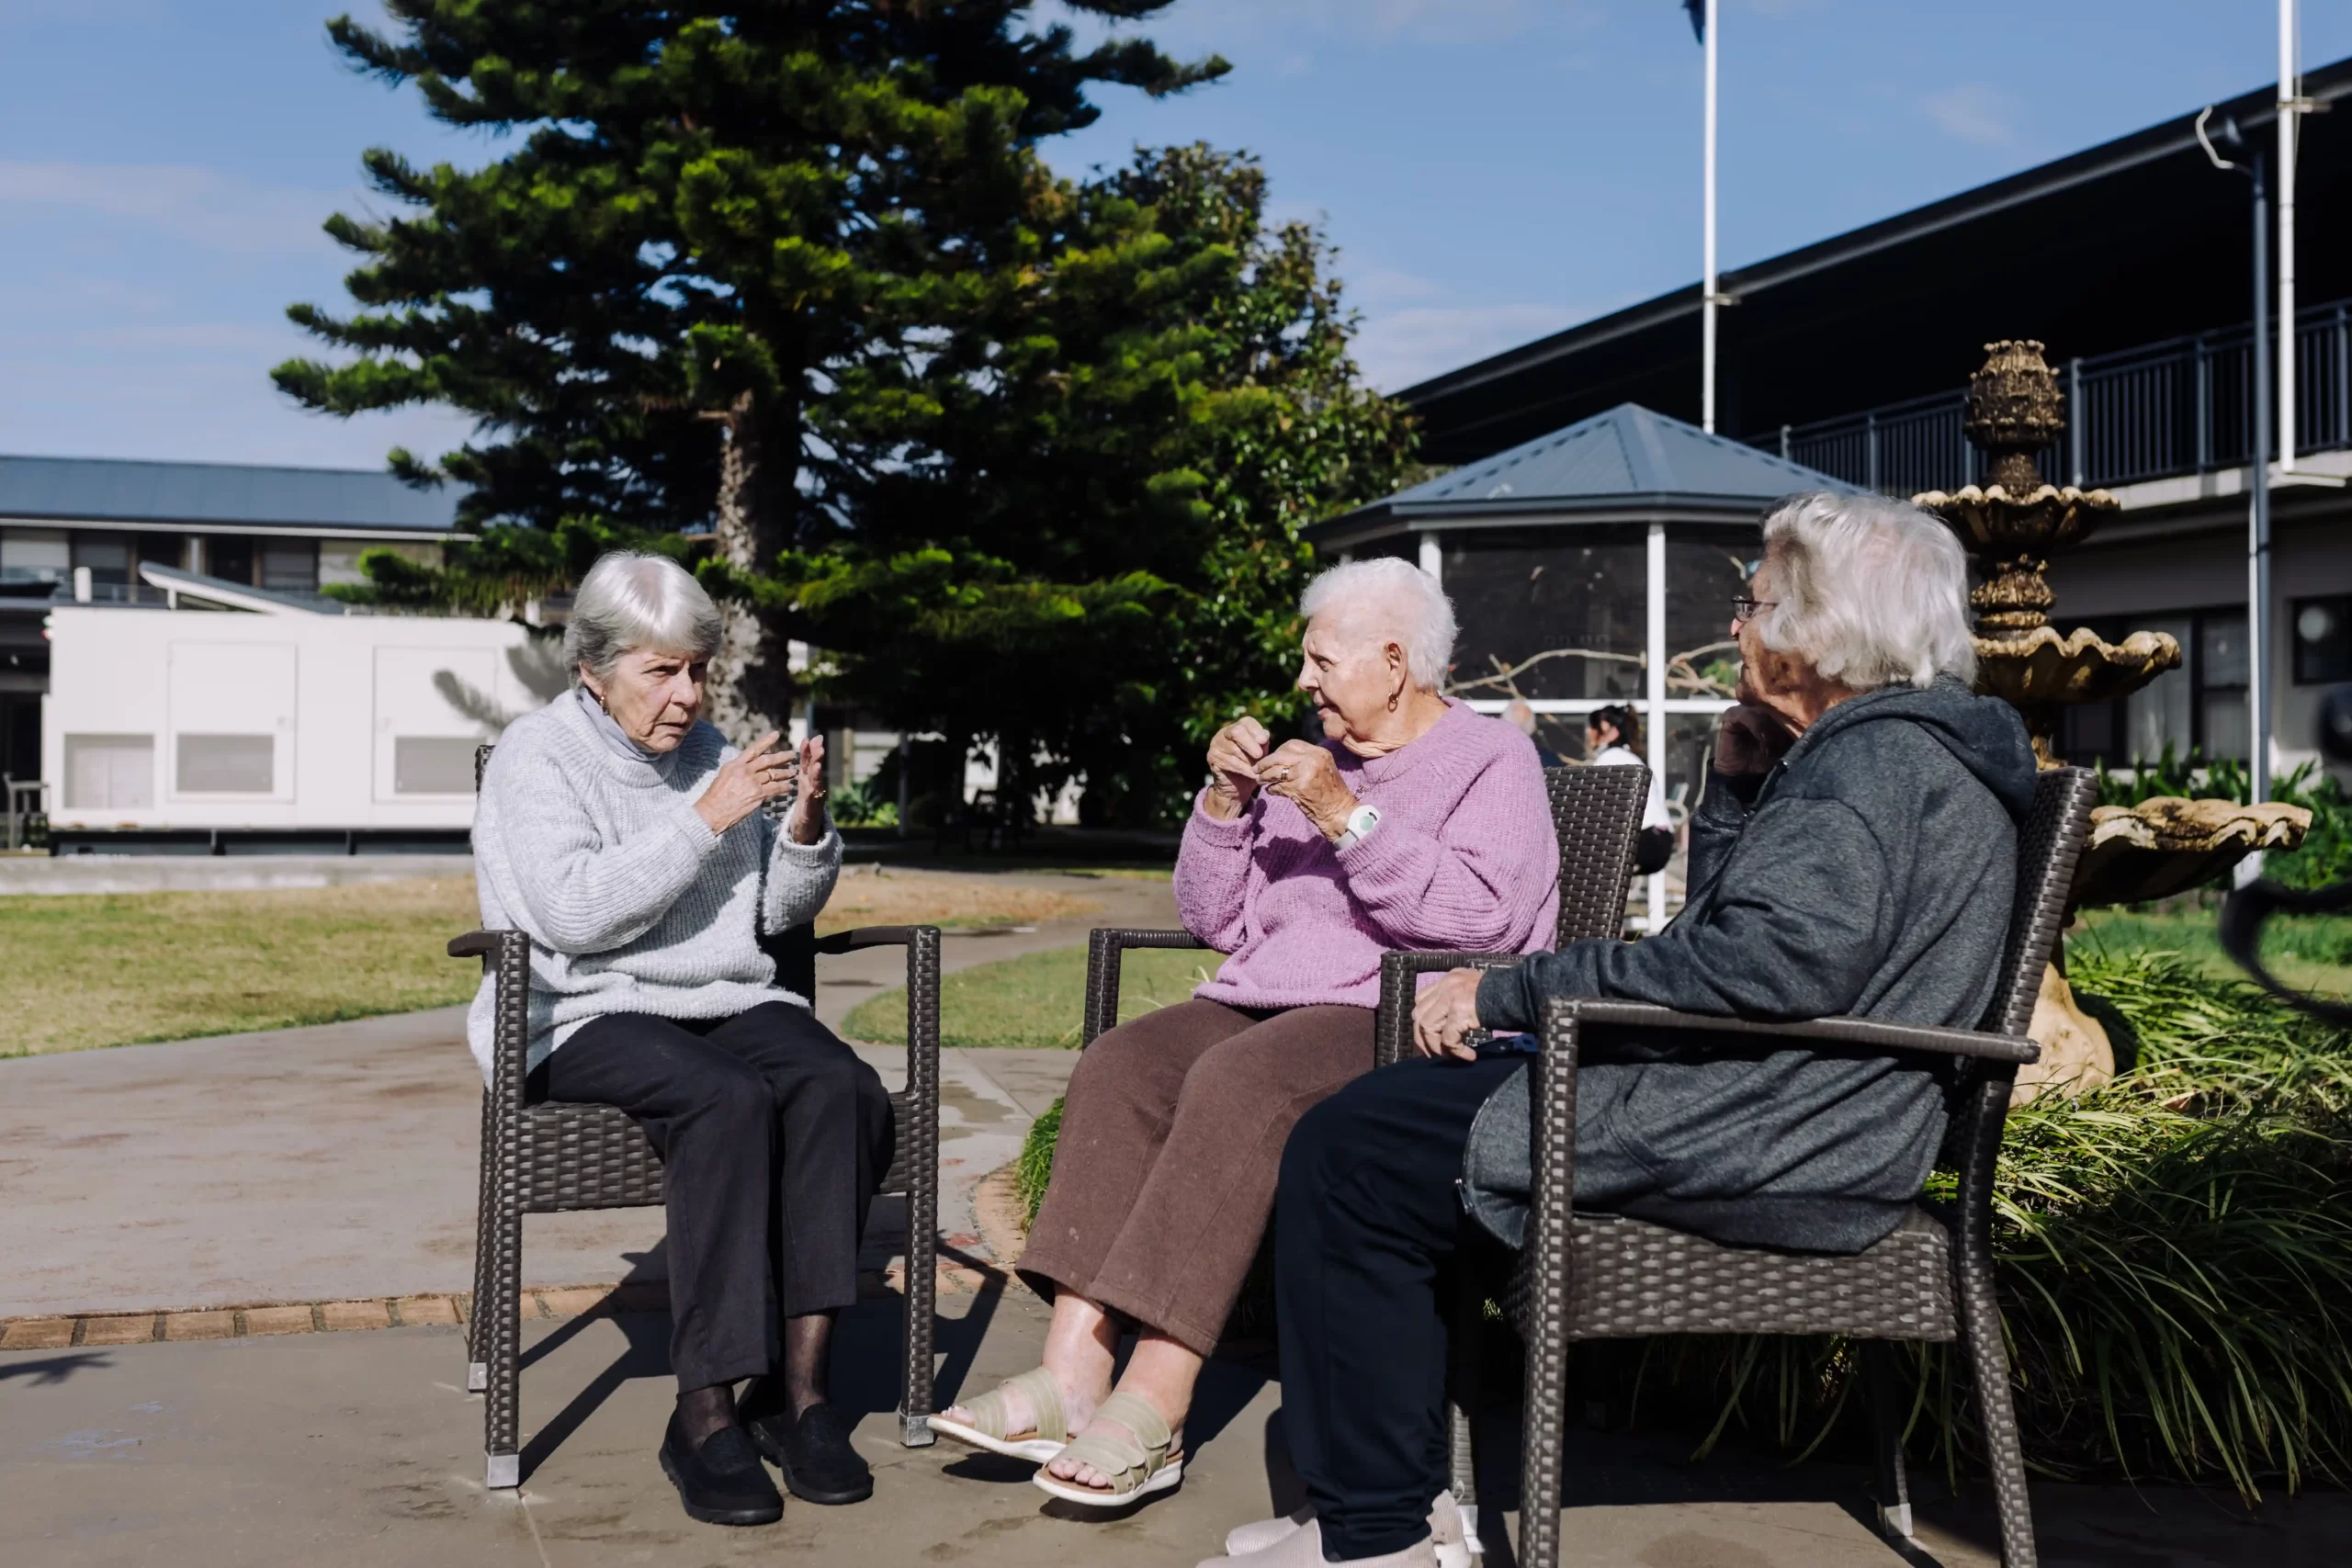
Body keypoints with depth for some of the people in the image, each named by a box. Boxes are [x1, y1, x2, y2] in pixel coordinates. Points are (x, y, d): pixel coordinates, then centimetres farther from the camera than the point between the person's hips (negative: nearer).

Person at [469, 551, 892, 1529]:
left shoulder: (703, 749, 18)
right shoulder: (535, 756, 1)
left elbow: (777, 912, 19)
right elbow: (575, 913, -17)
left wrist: (805, 829, -1)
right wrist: (707, 818, -17)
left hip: (729, 1000, 6)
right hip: (589, 1015, -5)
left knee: (842, 1090, -27)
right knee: (731, 1101, -35)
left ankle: (797, 1385, -24)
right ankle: (705, 1415, -30)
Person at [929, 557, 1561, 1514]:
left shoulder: (1493, 763, 4)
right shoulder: (1308, 766, 24)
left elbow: (1482, 919, -16)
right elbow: (1215, 922, 21)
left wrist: (1346, 816, -17)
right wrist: (1225, 800, 7)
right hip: (1270, 1004, 7)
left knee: (1235, 1081, -33)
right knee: (1118, 1065, -19)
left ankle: (1154, 1407, -33)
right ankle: (1073, 1374, -27)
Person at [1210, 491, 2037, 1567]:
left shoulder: (1879, 761, -15)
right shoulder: (1891, 749, 19)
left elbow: (1773, 960, -30)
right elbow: (1720, 921, 23)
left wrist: (1510, 994, -23)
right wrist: (1737, 780, 9)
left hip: (1771, 1151, -12)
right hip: (1778, 1122, 12)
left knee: (1349, 1157, -10)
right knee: (1385, 1123, 18)